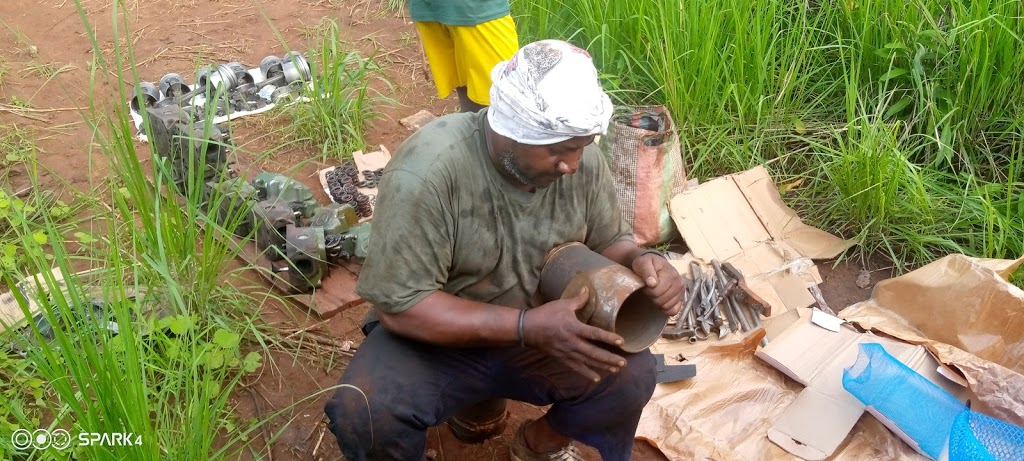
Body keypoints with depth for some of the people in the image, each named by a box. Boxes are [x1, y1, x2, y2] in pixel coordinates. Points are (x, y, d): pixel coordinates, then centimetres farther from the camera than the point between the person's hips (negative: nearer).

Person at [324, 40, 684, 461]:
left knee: (632, 375, -19)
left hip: (543, 332, 4)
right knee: (365, 414, -31)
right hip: (437, 338, -4)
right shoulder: (427, 171, -28)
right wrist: (529, 326, -34)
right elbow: (398, 305, -27)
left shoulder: (581, 159, -12)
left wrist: (638, 261, -22)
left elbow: (607, 242, 3)